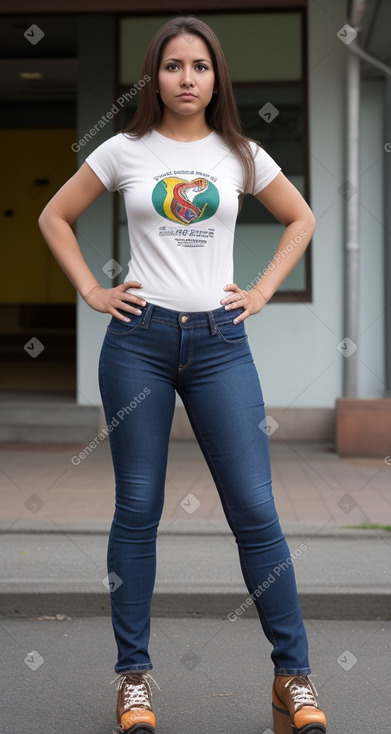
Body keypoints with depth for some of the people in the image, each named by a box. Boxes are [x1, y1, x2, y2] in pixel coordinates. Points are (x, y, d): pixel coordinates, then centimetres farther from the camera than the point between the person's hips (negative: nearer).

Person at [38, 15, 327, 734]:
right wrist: (92, 291, 3)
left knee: (255, 507, -2)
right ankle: (133, 674, 16)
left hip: (220, 343, 1)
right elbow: (54, 217, 13)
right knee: (138, 508, 4)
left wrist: (262, 291, 8)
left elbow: (301, 220, 20)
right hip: (139, 338, 0)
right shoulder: (124, 151, 5)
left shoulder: (241, 155, 8)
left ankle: (293, 674, 9)